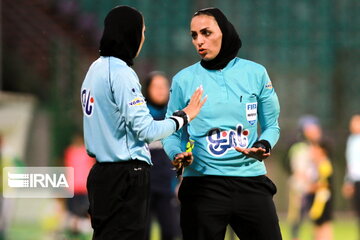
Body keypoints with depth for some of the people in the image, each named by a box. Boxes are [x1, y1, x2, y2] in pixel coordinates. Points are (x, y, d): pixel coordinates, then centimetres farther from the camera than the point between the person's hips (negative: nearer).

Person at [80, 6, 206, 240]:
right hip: (126, 176, -9)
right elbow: (145, 130, -16)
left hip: (103, 171, 9)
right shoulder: (121, 73, -15)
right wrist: (183, 116, -3)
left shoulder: (96, 69, 13)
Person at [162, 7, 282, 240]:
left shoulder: (255, 73, 6)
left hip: (251, 181, 1)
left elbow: (271, 125, 13)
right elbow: (171, 132, 8)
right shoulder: (184, 79, 3)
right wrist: (178, 155, -13)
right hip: (202, 183, -1)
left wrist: (264, 145, -8)